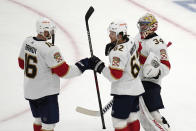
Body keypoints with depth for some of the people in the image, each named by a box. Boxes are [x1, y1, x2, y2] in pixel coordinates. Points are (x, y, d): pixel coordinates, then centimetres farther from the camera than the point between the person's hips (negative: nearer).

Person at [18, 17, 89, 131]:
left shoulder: (27, 42, -1)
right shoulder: (50, 49, -25)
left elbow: (22, 63, 13)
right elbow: (64, 71, -22)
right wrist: (82, 66, -12)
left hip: (30, 91, 9)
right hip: (46, 94, -9)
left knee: (39, 119, 24)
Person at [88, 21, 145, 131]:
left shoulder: (118, 52, -25)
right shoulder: (130, 41, 1)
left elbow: (114, 76, -26)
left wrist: (99, 66, -19)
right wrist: (111, 49, 5)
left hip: (124, 92, -9)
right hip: (136, 88, 10)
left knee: (118, 120, -3)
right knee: (131, 116, 21)